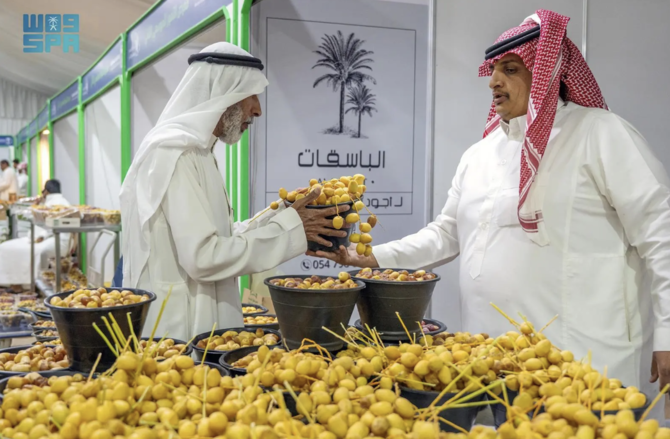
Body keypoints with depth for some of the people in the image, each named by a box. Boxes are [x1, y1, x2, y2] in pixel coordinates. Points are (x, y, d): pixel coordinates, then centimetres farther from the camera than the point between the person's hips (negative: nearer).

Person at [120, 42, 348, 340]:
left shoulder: (195, 149, 12)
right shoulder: (176, 151, -18)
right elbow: (204, 257, -24)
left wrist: (280, 216, 3)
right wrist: (288, 229, -16)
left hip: (196, 324, 9)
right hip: (178, 329, -9)